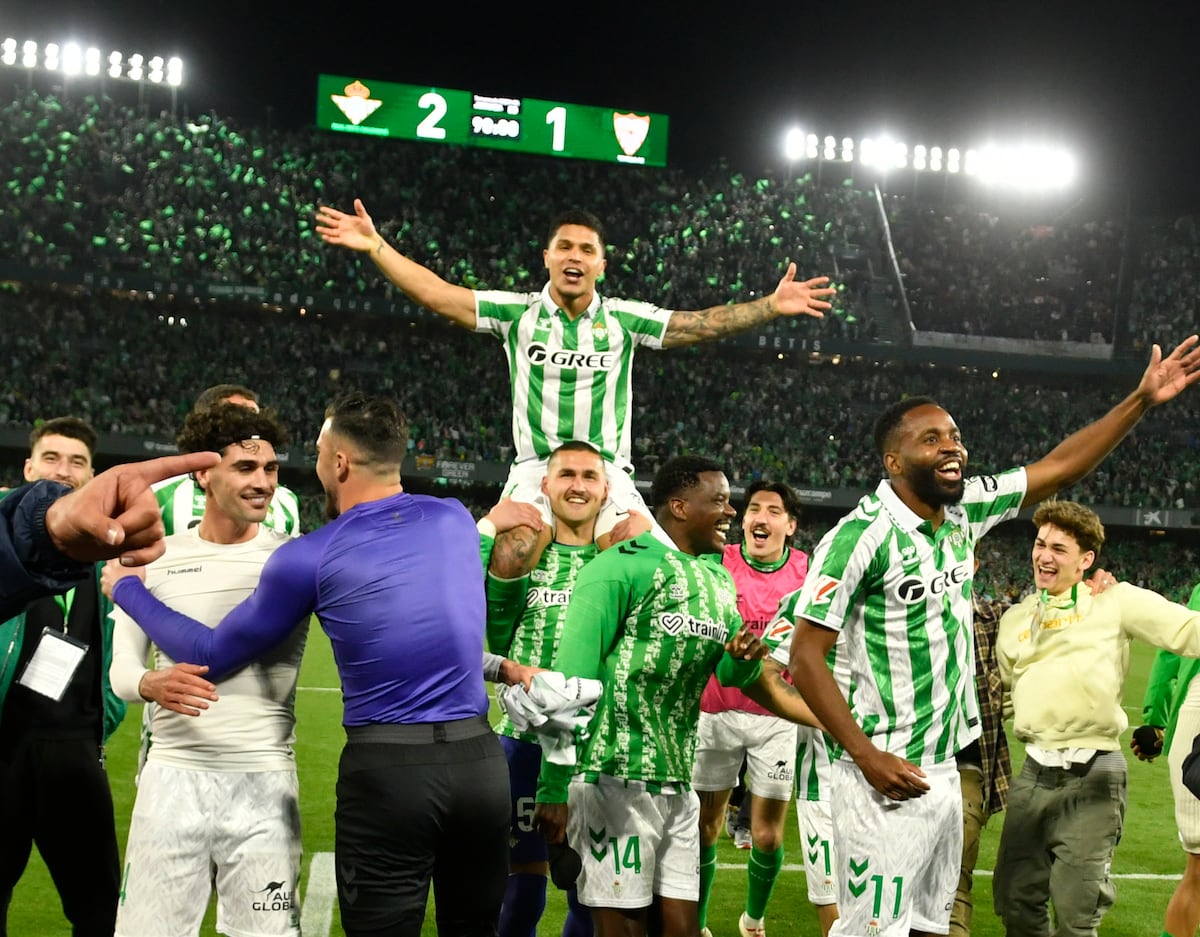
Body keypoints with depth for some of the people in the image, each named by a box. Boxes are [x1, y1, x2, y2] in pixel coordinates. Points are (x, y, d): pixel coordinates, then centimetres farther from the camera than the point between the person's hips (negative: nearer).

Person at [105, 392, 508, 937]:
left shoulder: (310, 558, -6)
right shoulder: (455, 521, 5)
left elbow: (212, 656, 5)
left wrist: (127, 590, 19)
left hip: (388, 769, -4)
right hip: (482, 757, 4)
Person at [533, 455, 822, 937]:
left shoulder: (717, 580, 15)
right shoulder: (621, 568, -11)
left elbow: (734, 671, 24)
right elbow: (572, 681, -14)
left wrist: (742, 660, -2)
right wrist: (554, 787, -18)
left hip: (677, 784, 8)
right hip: (614, 778, -8)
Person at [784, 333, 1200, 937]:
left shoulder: (965, 509, 4)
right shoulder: (861, 536, -17)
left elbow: (1058, 468, 14)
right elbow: (806, 657, -17)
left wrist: (1142, 399, 10)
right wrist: (869, 758, -20)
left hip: (944, 768, 8)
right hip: (884, 776, -8)